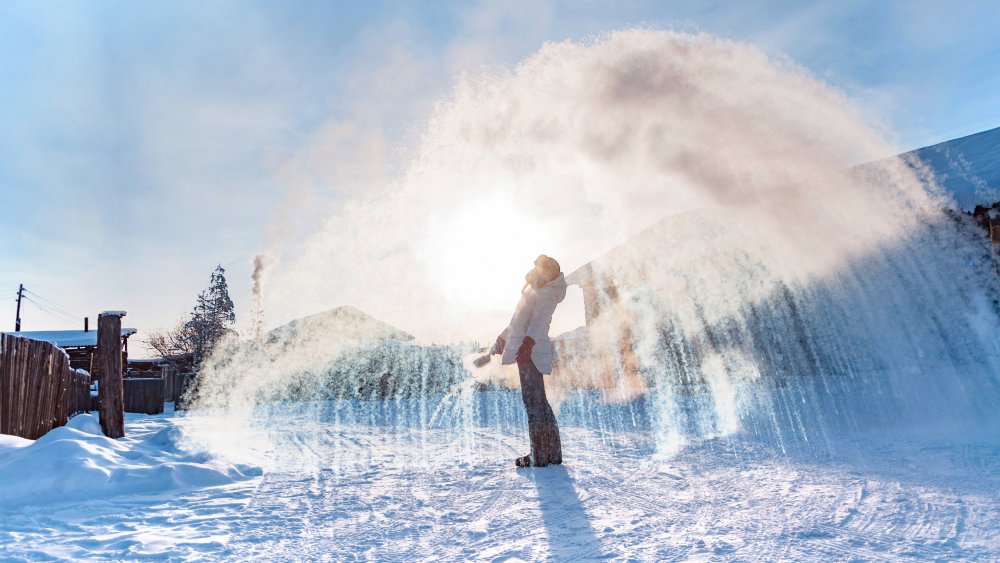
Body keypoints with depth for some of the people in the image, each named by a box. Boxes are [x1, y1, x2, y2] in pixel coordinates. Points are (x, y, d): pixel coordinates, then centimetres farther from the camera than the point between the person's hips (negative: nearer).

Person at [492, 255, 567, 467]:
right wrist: (502, 339, 38)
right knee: (538, 401, 12)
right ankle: (552, 453, 20)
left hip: (531, 352, -10)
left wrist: (527, 343, -36)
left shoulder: (547, 293, -5)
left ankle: (540, 456, -3)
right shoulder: (533, 293, 25)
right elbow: (517, 322, 34)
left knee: (534, 402, -8)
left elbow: (539, 321, -23)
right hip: (526, 352, 10)